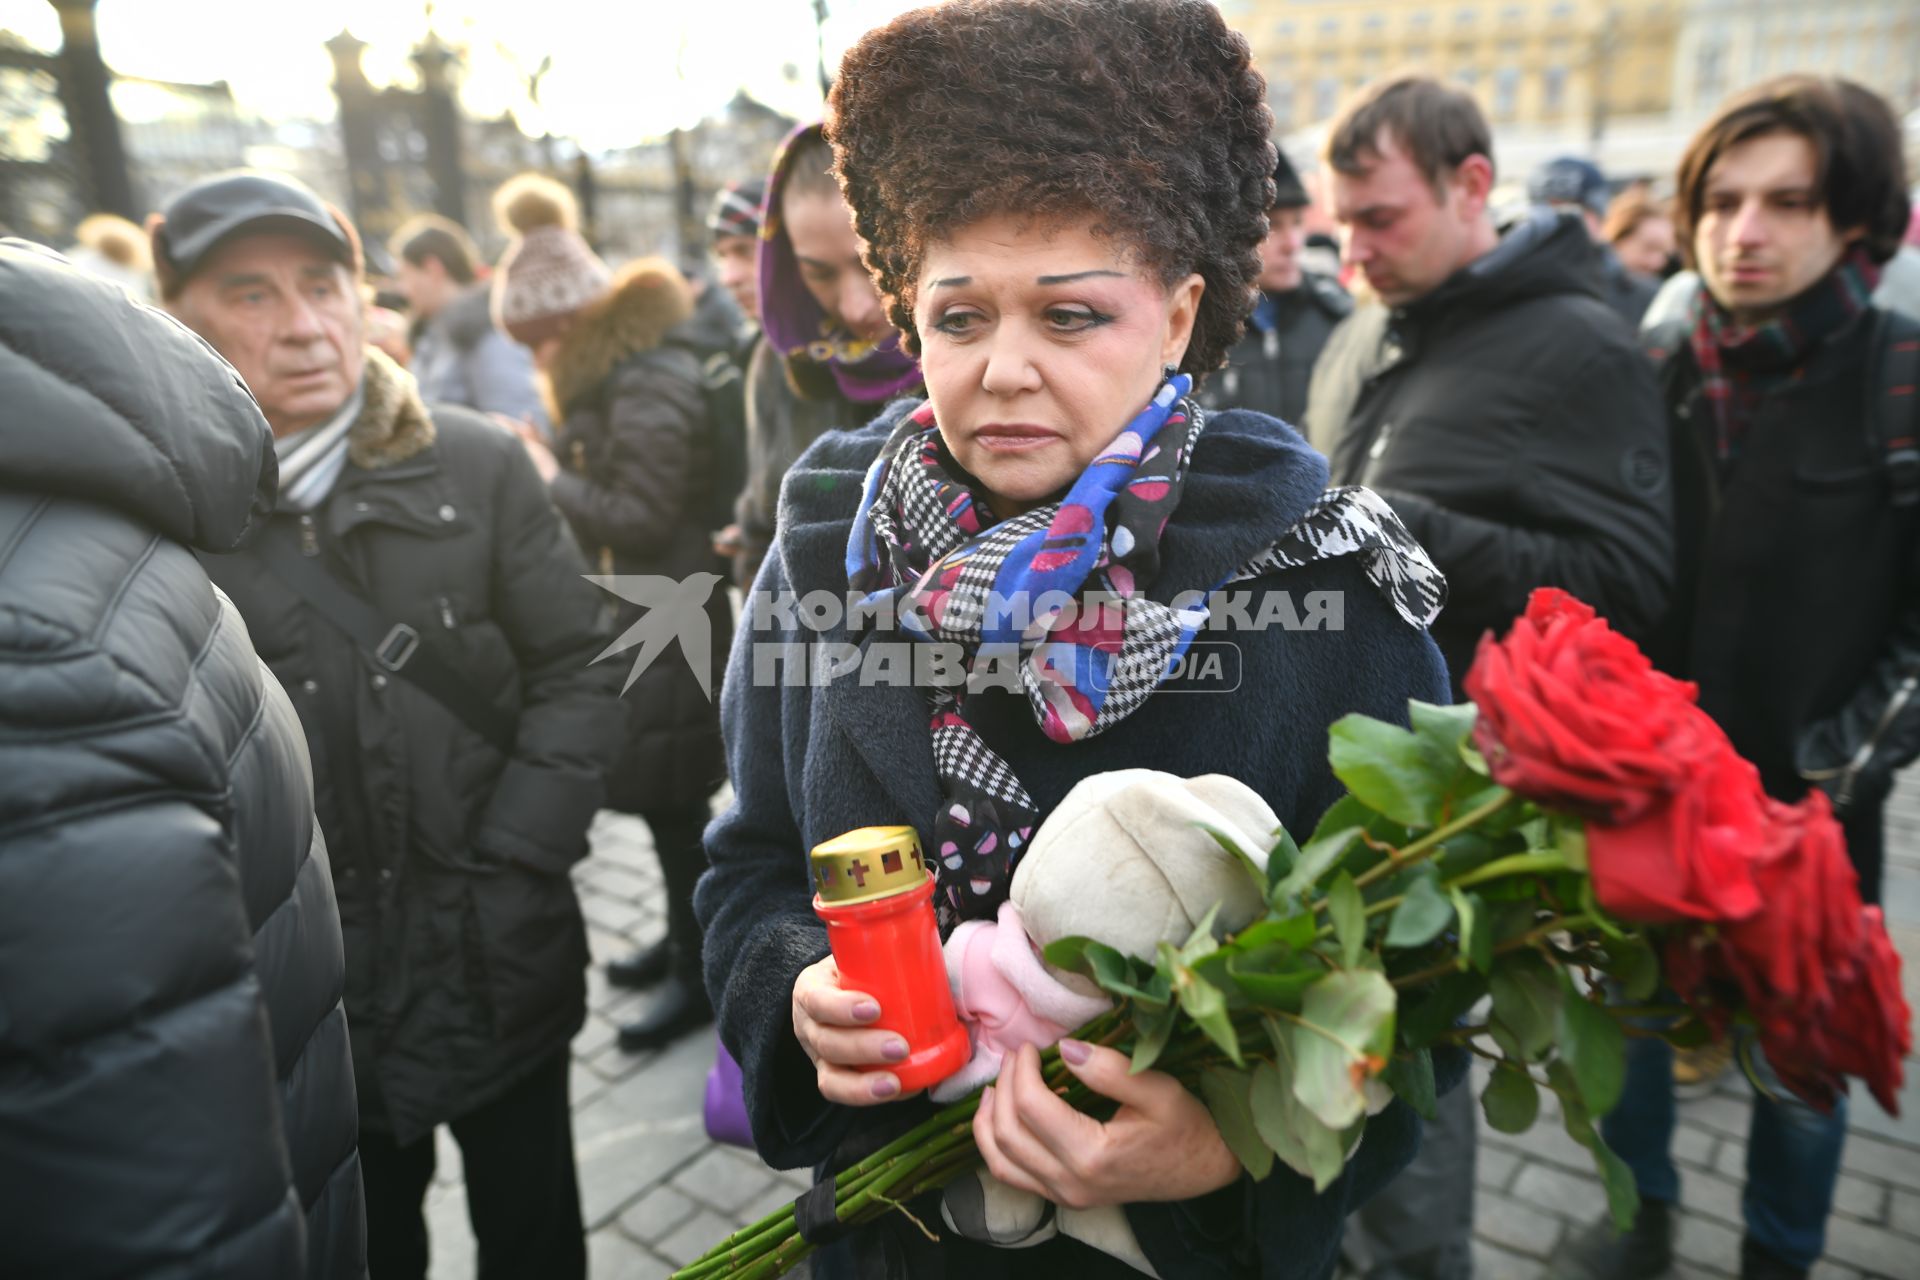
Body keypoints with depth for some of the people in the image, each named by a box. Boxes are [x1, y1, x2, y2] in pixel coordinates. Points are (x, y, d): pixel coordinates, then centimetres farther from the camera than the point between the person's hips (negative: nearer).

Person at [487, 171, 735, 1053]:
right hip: (638, 623, 10)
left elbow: (642, 517, -21)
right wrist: (558, 466, 8)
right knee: (670, 799, 19)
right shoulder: (619, 368, 13)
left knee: (672, 803, 0)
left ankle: (697, 974, 16)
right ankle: (689, 939, 35)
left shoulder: (649, 384, -19)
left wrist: (552, 483, -11)